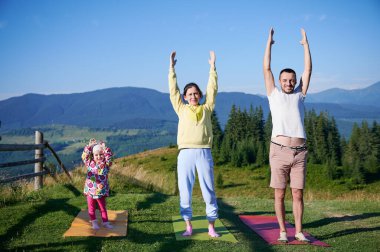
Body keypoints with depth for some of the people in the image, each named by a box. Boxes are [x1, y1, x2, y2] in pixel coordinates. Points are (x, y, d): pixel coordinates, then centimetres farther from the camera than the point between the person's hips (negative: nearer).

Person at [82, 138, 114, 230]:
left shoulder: (105, 164, -4)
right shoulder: (90, 163, -1)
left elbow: (109, 157, -20)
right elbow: (84, 156, -12)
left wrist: (105, 148, -25)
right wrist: (89, 146, -19)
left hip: (101, 191, -1)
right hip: (90, 190, 1)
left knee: (103, 207, 12)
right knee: (91, 208, 11)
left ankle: (105, 222, 22)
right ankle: (94, 222, 25)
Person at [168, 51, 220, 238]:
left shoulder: (206, 109, 13)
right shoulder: (182, 109, 14)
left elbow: (212, 89, 11)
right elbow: (173, 90, 12)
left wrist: (212, 66, 11)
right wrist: (172, 67, 11)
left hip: (204, 152, 0)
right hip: (186, 153, 0)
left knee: (209, 190, 2)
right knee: (185, 190, 2)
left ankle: (211, 227, 11)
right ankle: (188, 226, 13)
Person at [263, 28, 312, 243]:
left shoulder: (299, 96, 16)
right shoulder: (274, 95, 11)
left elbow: (308, 70, 14)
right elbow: (266, 69, 8)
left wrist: (306, 44, 16)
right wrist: (269, 43, 11)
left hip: (300, 152, 2)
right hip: (279, 151, -2)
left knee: (298, 194, 5)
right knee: (280, 195, 3)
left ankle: (299, 231, 14)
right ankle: (283, 231, 13)